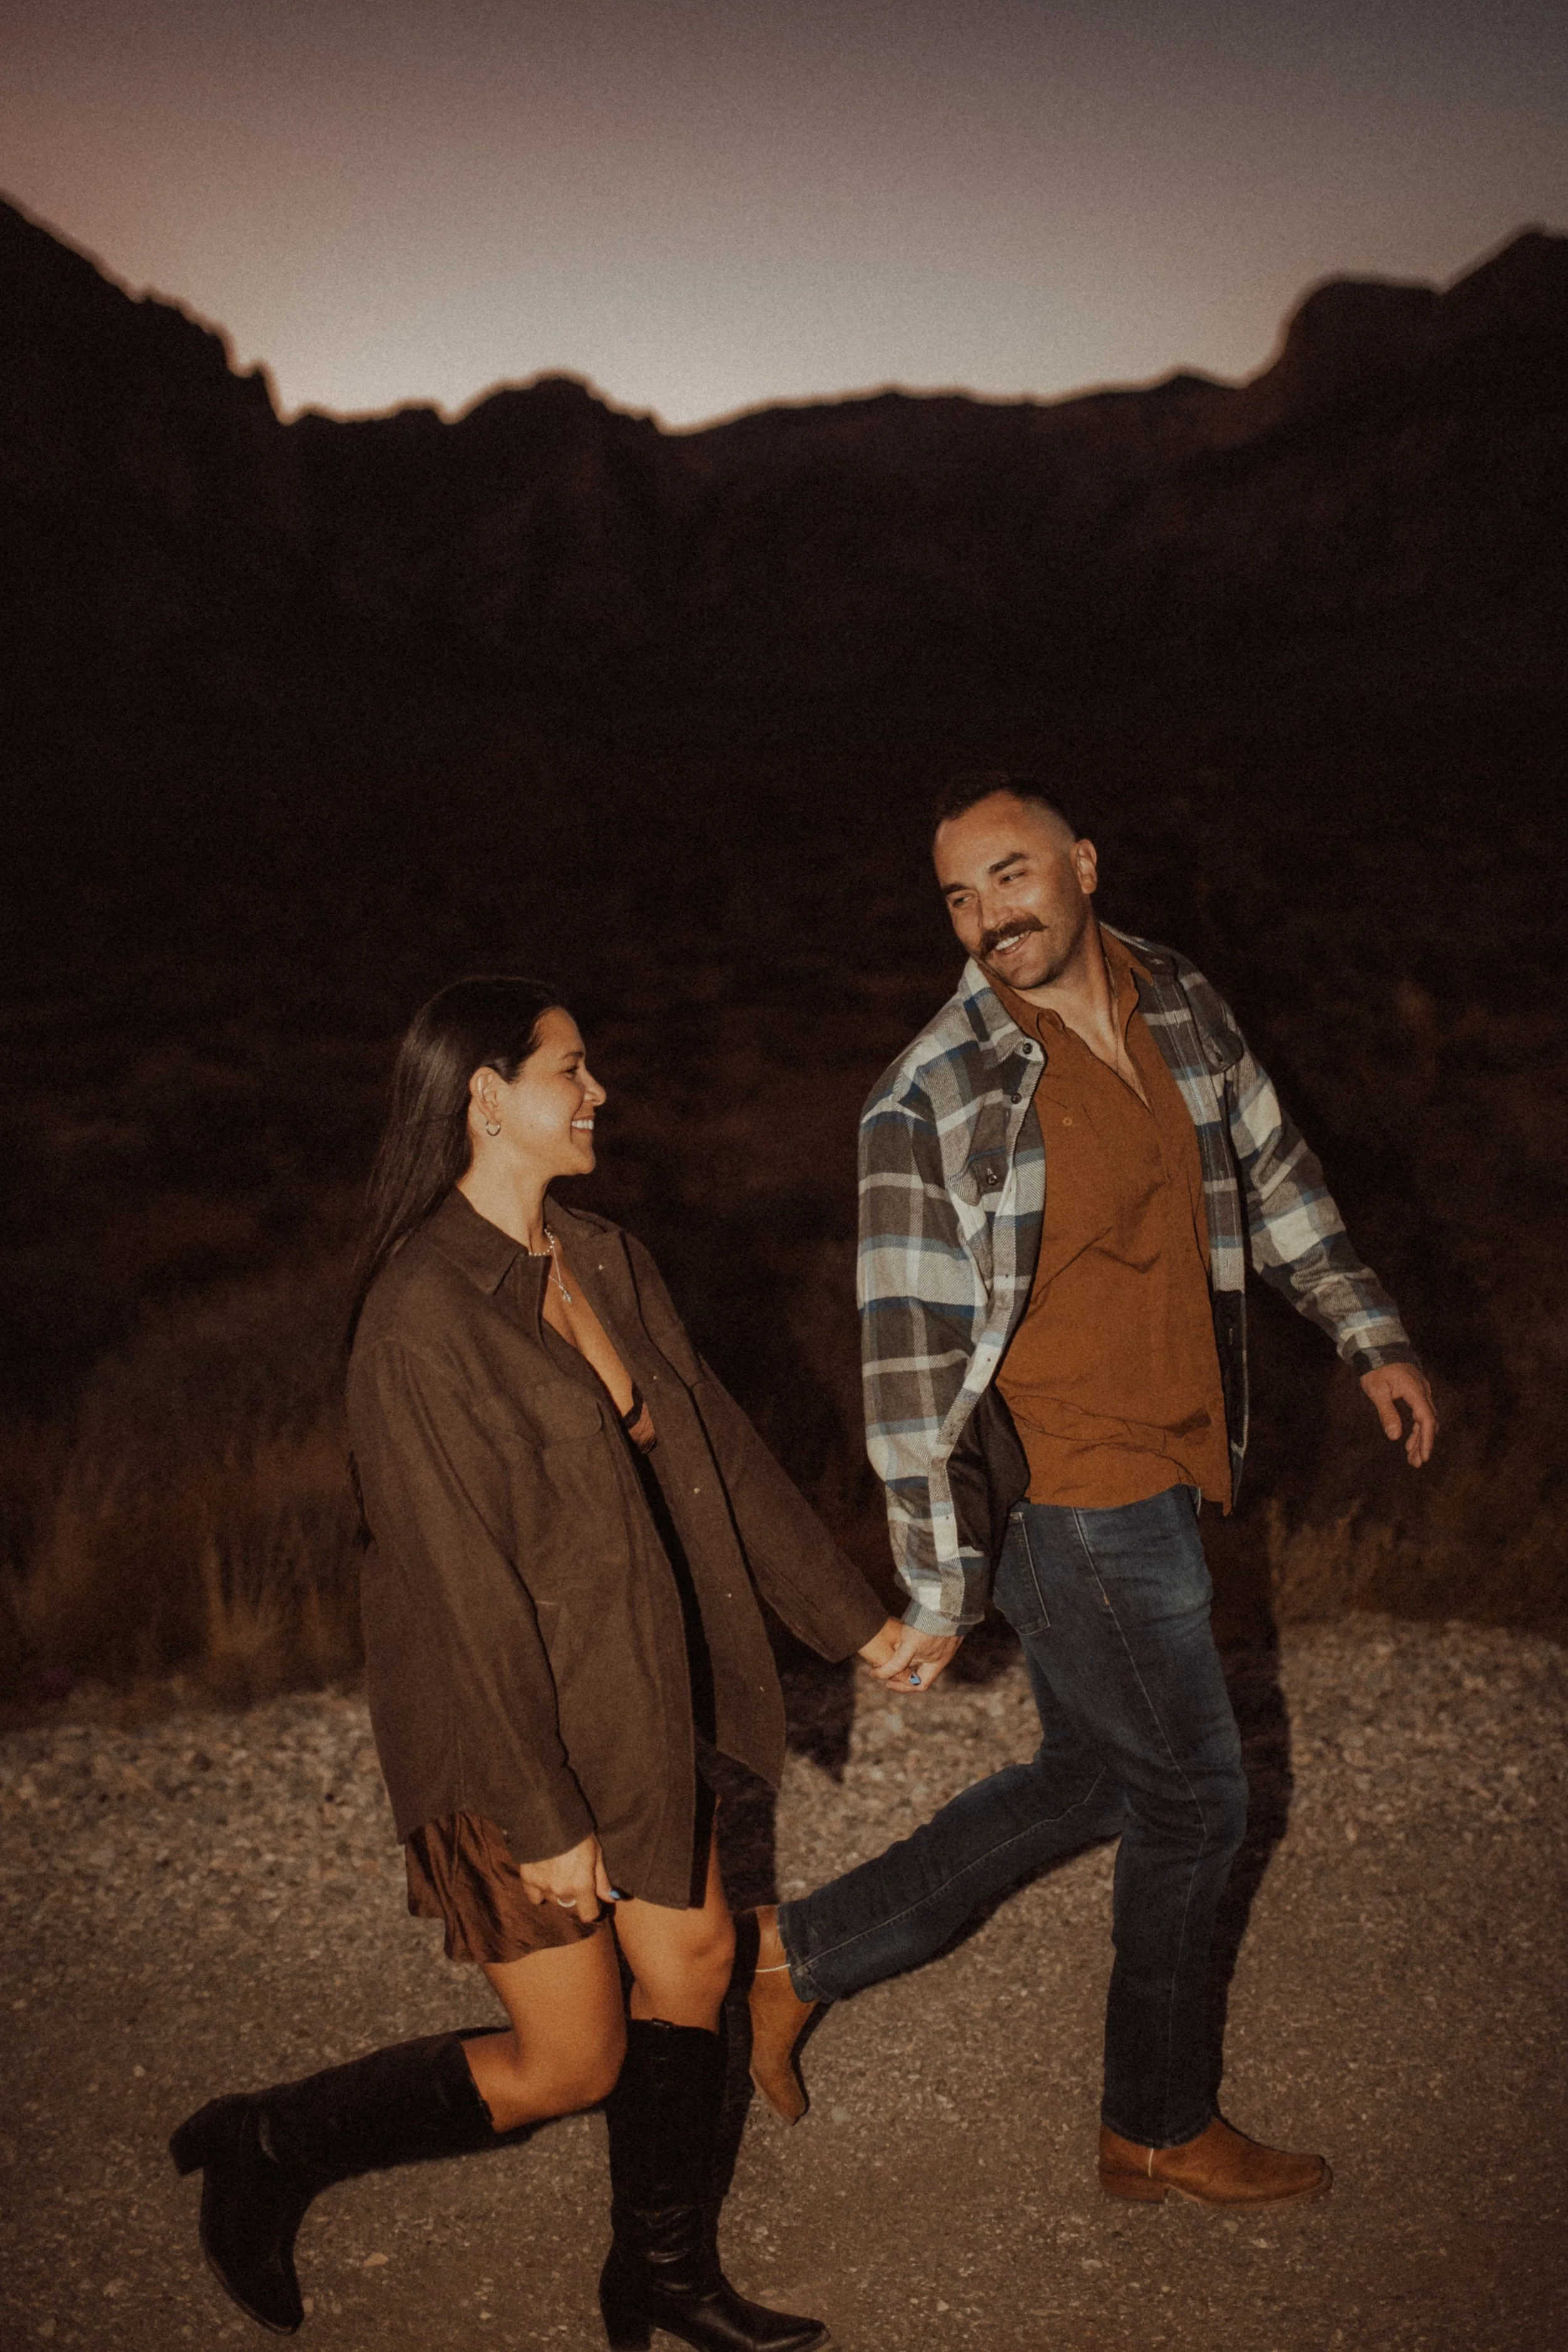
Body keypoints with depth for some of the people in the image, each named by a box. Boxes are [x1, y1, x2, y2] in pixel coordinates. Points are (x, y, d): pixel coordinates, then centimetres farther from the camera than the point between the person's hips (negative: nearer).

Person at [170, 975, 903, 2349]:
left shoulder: (605, 1264, 3)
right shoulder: (423, 1319, -24)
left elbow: (718, 1449, 10)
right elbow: (462, 1586, -23)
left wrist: (854, 1616, 14)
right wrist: (544, 1818, -20)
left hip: (638, 1706, 8)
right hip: (514, 1737, -8)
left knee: (693, 1962, 16)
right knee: (569, 2062, 5)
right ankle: (269, 2152, 24)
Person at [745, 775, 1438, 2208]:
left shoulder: (1182, 1006, 1)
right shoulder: (931, 1104, -19)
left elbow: (1271, 1173, 17)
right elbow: (911, 1360, -18)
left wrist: (1369, 1334, 18)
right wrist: (937, 1593, -16)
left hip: (1160, 1472, 7)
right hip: (1067, 1498, -7)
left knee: (1091, 1779, 19)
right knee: (1195, 1800, 7)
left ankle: (803, 1954, 31)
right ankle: (1161, 2130, 31)